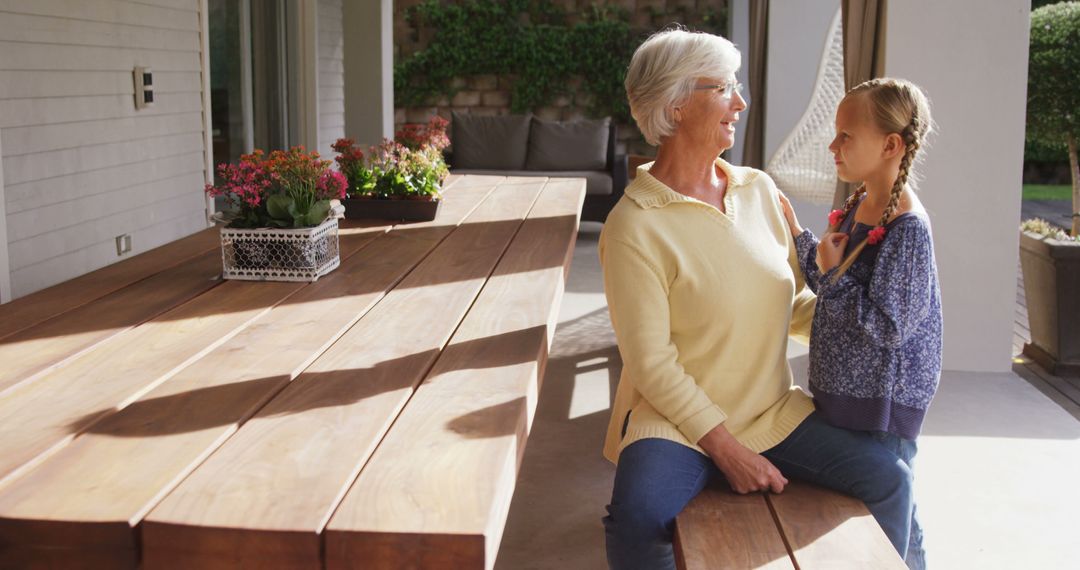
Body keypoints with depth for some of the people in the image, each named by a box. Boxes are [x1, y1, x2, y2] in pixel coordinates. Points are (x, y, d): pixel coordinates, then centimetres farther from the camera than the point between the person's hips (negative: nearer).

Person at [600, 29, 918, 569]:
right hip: (678, 419, -5)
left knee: (888, 477, -10)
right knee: (637, 515, -32)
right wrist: (726, 450, -15)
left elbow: (797, 303, 14)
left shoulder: (760, 190, 6)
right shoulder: (634, 227, -13)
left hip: (774, 410, 6)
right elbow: (651, 362, -14)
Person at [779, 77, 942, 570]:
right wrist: (795, 232, 7)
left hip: (882, 400, -9)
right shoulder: (857, 206, 4)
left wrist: (834, 274, -18)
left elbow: (886, 327, -24)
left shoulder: (908, 228, -23)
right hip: (843, 384, 9)